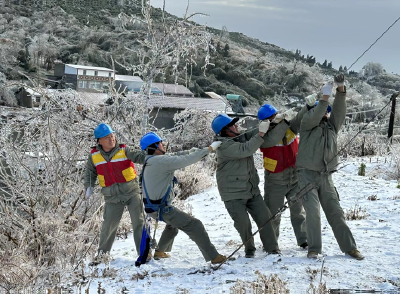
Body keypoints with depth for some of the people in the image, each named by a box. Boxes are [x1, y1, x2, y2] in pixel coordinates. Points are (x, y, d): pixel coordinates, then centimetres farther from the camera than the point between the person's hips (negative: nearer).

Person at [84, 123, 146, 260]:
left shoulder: (123, 150, -6)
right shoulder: (94, 156, 2)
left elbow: (138, 156, -22)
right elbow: (90, 173, 16)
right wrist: (89, 187, 1)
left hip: (131, 192, -2)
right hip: (112, 197, 2)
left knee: (139, 222, -6)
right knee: (108, 226, 8)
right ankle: (102, 252, 31)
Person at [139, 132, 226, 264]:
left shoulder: (150, 161, 8)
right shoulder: (160, 161, -22)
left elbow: (174, 158, 10)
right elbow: (185, 160, -25)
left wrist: (190, 151, -6)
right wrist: (209, 149, -17)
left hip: (153, 206, 10)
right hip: (162, 208, -10)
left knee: (173, 223, 35)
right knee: (194, 225, -8)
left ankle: (159, 252, 46)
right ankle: (213, 257, -8)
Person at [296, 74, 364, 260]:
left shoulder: (332, 126, 16)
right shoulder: (307, 125, 5)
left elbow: (339, 111, 2)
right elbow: (314, 116, -16)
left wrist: (341, 90, -10)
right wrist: (325, 97, -20)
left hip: (326, 177, 4)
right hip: (307, 175, -4)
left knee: (335, 212, 4)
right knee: (313, 212, -13)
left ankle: (349, 247, 6)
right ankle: (314, 248, -6)